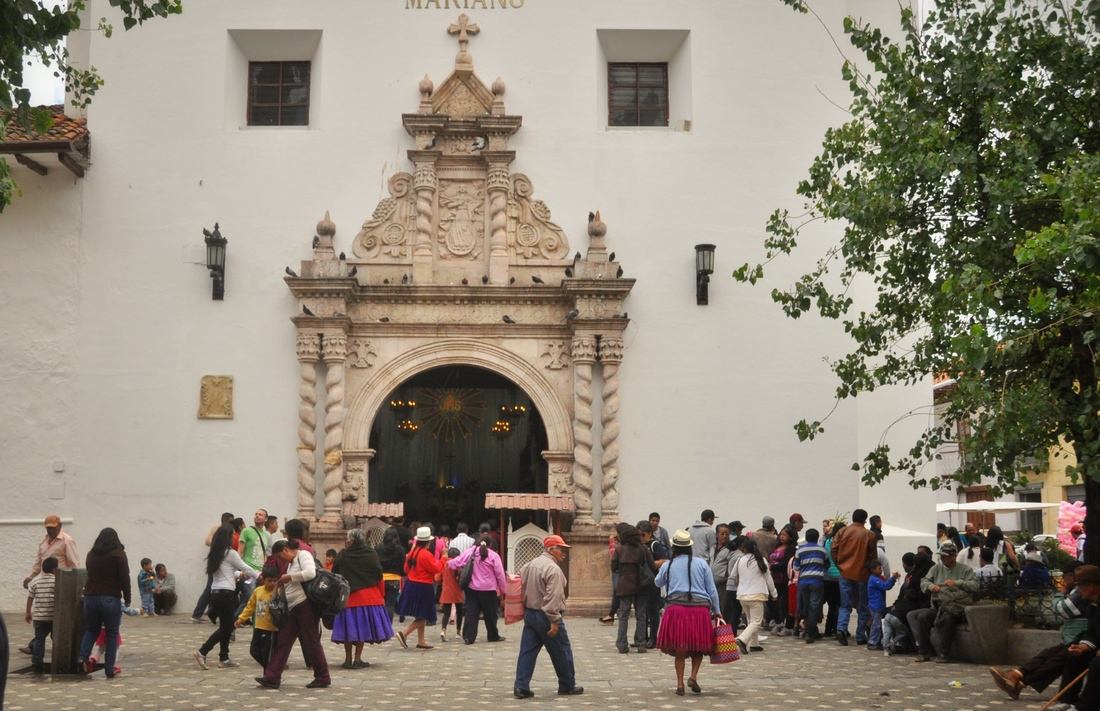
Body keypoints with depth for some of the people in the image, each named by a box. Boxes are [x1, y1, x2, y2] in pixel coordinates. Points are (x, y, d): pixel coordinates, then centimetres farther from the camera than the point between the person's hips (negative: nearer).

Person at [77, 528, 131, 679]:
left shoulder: (91, 554, 13)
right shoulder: (118, 554, -2)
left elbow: (90, 574, 20)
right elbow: (124, 578, -6)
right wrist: (127, 598, 1)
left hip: (90, 596, 4)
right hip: (111, 598, -4)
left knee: (91, 630, 19)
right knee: (112, 634, 4)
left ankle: (82, 657, -3)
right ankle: (109, 670, 2)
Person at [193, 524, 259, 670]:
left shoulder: (215, 554, 12)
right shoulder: (230, 553, -10)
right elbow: (245, 568, 0)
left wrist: (239, 574, 35)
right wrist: (259, 576, 15)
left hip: (215, 592, 8)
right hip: (226, 593, -8)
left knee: (226, 626, 13)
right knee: (226, 627, -1)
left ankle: (224, 658, 15)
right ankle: (202, 652, -9)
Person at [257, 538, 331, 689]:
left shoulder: (303, 555, -6)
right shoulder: (291, 563, 22)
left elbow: (310, 573, -23)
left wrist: (289, 577, -14)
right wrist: (284, 582, 10)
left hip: (306, 605, -10)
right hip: (294, 608, 10)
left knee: (311, 642, -3)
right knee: (282, 641, 4)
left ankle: (323, 678, 7)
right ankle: (272, 678, 4)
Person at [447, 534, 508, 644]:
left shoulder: (470, 552, 1)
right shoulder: (493, 555, -6)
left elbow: (457, 563, 2)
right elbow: (500, 574, -4)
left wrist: (449, 563, 25)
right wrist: (502, 590, 5)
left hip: (472, 589, 2)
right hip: (488, 590, -2)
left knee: (471, 612, 5)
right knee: (490, 614, 12)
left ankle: (468, 636, -2)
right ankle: (493, 636, 25)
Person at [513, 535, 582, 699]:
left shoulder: (531, 564, 10)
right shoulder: (553, 569, -17)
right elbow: (553, 598, -23)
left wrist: (525, 609, 20)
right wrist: (554, 621, -22)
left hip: (529, 613, 8)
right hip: (545, 616, -8)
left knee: (527, 651, 6)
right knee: (562, 653, 7)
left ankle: (521, 687, 2)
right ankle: (567, 686, 18)